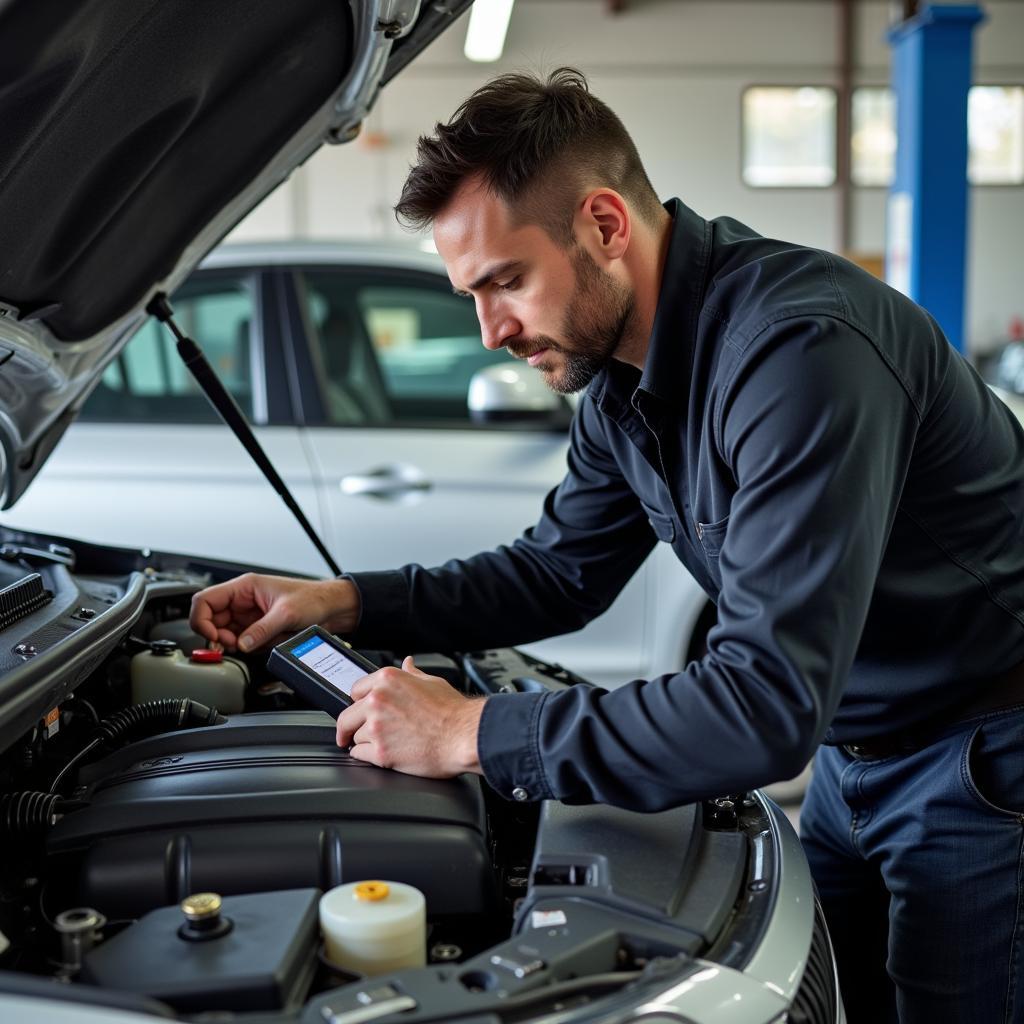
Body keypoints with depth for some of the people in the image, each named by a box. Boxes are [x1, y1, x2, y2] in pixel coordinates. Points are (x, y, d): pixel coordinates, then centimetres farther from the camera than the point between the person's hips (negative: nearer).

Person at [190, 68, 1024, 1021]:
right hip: (849, 757, 8)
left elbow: (770, 704, -37)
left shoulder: (802, 345, -33)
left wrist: (475, 735, -31)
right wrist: (343, 602, 0)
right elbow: (557, 573, 11)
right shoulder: (621, 381, -2)